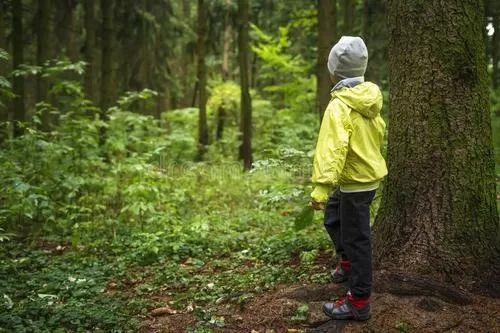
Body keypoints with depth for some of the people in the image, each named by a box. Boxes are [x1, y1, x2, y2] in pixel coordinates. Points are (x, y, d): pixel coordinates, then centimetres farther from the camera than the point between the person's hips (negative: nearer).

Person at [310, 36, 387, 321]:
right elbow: (379, 131, 17)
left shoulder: (340, 107, -24)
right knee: (334, 218, 28)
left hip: (355, 181, -9)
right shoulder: (369, 99, 3)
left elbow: (333, 148, -34)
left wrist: (321, 187, -39)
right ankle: (347, 263, 48)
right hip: (368, 172, 9)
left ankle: (359, 302, 9)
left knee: (356, 238, -1)